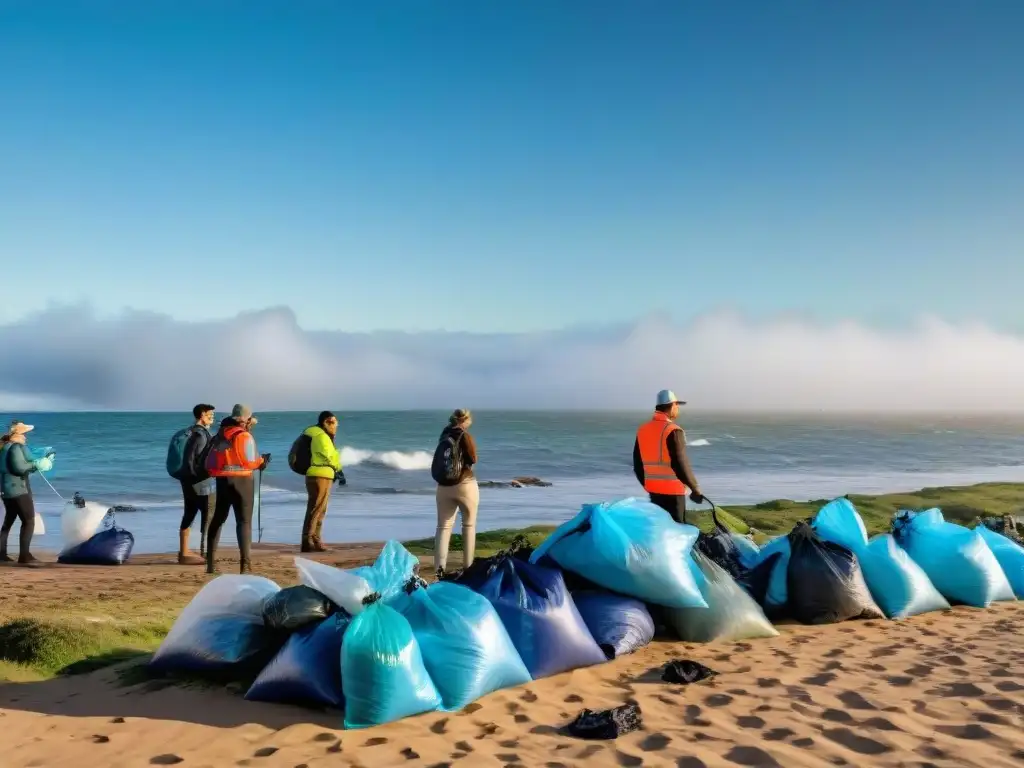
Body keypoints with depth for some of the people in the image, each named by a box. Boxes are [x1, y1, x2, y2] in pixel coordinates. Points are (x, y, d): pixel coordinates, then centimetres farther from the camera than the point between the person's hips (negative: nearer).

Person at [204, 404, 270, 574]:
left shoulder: (220, 435, 11)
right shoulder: (244, 436, -10)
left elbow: (209, 461, 10)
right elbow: (249, 461, -15)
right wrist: (262, 460, 2)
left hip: (222, 480, 6)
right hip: (241, 480, -6)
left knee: (218, 519, 16)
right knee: (244, 521, -3)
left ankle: (211, 563, 18)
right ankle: (246, 565, -9)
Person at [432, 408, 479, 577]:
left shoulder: (444, 435, 5)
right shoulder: (465, 436, -11)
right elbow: (473, 459, -7)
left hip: (444, 486, 4)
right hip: (465, 484, -4)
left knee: (443, 526, 3)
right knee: (469, 525, 11)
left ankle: (439, 567, -11)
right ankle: (468, 565, 12)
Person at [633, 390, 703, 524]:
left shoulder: (642, 430, 7)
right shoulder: (673, 431, -15)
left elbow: (637, 464, 12)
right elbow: (680, 464, -18)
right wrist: (695, 488, -9)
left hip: (653, 490, 7)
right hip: (672, 490, -7)